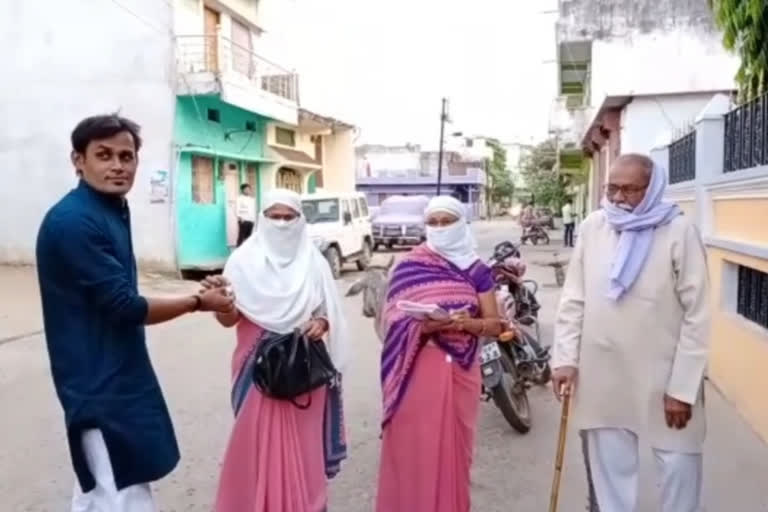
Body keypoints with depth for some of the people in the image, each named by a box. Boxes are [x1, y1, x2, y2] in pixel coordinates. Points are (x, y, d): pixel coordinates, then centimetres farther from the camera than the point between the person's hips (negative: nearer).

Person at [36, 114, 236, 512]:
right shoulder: (73, 221, -21)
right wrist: (198, 302, -10)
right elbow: (125, 306, -21)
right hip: (100, 384, -10)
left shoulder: (112, 210, 9)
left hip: (114, 376, 10)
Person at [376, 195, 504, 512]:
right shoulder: (408, 267, 0)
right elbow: (390, 320, -2)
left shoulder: (477, 270, 5)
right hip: (417, 370, -2)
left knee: (454, 448, 11)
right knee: (412, 449, 2)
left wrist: (467, 323, -15)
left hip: (460, 370, 2)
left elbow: (494, 324, 5)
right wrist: (422, 326, -20)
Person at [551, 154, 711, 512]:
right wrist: (565, 357, -1)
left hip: (663, 377, -3)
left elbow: (697, 315, -9)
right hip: (601, 374, 3)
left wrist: (683, 387, -11)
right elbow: (573, 299, 4)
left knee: (677, 463, 11)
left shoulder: (679, 232, -11)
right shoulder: (592, 227, 0)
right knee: (609, 467, 17)